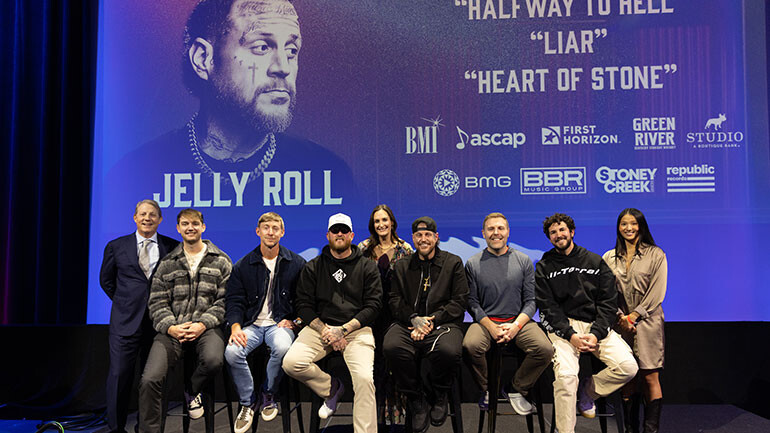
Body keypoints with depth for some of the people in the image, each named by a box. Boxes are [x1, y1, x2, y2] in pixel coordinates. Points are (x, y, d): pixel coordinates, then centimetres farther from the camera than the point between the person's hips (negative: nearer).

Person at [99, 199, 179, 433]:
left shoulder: (173, 247, 4)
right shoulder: (116, 246, 8)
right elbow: (106, 280, 17)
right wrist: (125, 302, 10)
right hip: (126, 320, 0)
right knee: (119, 374, -2)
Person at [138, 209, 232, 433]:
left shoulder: (221, 261, 9)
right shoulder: (167, 264, 15)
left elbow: (224, 301, 2)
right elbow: (157, 302, 10)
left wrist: (202, 324, -13)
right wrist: (170, 327, -9)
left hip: (206, 327, -1)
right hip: (173, 328, 2)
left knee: (213, 360, -32)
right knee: (149, 379, -19)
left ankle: (192, 391, 4)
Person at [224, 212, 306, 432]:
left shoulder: (296, 264, 5)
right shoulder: (243, 266, 8)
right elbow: (234, 300, 5)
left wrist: (293, 320, -7)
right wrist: (236, 327, -12)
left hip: (280, 323, -1)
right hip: (251, 323, 2)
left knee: (282, 347, -35)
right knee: (232, 352, -28)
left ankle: (267, 395, -4)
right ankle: (248, 402, -1)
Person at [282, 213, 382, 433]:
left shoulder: (367, 267, 10)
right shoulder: (313, 267, 13)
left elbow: (373, 306, 2)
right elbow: (303, 305, 6)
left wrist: (343, 330, -11)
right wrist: (325, 330, -10)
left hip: (356, 328, -2)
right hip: (320, 326, 2)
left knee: (364, 379, -24)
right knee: (291, 363, -22)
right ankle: (331, 388, 5)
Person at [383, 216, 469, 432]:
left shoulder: (453, 263, 11)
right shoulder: (401, 266, 18)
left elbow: (460, 301, 3)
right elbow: (395, 300, 10)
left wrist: (433, 320, -10)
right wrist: (414, 319, -10)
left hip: (443, 323, -1)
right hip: (408, 323, 2)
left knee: (449, 351, -35)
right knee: (391, 346, -32)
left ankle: (438, 396, 1)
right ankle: (415, 399, -5)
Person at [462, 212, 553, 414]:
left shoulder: (523, 261, 7)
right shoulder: (473, 264, 5)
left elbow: (531, 301, 5)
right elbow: (472, 302, 2)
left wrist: (516, 325, -12)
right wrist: (491, 327, -13)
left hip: (519, 320, 1)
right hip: (485, 321, -1)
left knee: (545, 349, -25)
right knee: (470, 345, -32)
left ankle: (517, 391, 0)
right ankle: (486, 390, -2)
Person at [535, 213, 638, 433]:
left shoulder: (596, 262, 10)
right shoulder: (544, 267, 6)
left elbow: (608, 303, 5)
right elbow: (548, 307, -2)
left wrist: (596, 334, -11)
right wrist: (571, 335, -16)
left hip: (595, 325, 3)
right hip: (562, 327, -3)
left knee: (628, 366, -17)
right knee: (565, 376, -26)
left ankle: (587, 390, 9)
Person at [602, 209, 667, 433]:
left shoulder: (655, 255, 3)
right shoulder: (609, 257, 11)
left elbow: (657, 292, -3)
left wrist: (633, 316, -9)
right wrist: (621, 317, -6)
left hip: (647, 322, -2)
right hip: (621, 324, 2)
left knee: (650, 379, -3)